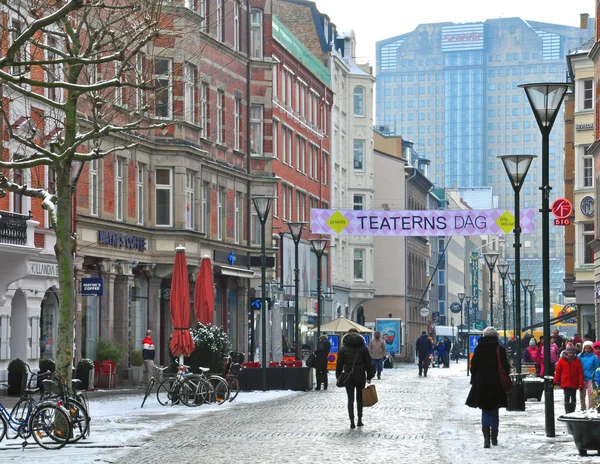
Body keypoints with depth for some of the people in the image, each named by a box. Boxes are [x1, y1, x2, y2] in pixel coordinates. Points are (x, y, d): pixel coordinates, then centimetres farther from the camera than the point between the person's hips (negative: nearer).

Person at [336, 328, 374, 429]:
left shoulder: (343, 349, -1)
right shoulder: (363, 348, 1)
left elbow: (339, 364, 0)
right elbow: (368, 363, 2)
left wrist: (338, 377, 6)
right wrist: (369, 376, 8)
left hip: (348, 377, -1)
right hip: (360, 377, 1)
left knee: (350, 399, 1)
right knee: (360, 398, 14)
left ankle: (352, 421, -7)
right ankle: (359, 420, 15)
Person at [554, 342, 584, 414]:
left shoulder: (577, 360, -1)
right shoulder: (562, 360, -3)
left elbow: (580, 372, -1)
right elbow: (557, 371, 3)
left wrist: (581, 383, -4)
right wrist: (556, 381, 4)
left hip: (574, 383, 2)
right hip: (565, 383, -2)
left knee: (573, 398, 12)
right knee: (567, 397, -9)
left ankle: (572, 412, 22)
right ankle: (567, 412, -9)